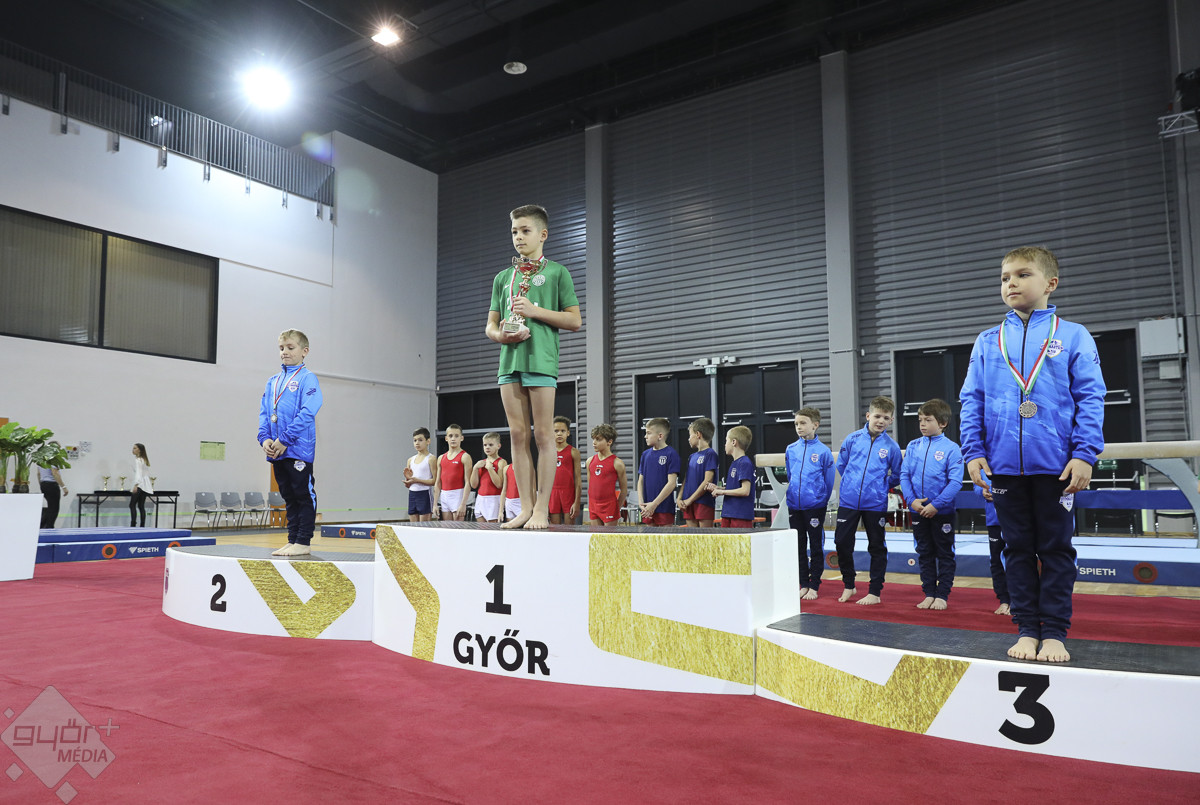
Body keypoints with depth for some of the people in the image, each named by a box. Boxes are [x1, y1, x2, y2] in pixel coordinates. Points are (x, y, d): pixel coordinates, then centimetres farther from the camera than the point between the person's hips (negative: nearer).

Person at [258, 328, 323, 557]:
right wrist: (265, 438, -3)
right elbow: (264, 412, 14)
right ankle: (292, 541, 20)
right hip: (276, 451, 7)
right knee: (289, 497, 13)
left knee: (304, 495, 0)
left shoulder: (307, 378, -6)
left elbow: (308, 412, -16)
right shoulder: (273, 381, 15)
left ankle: (304, 542, 5)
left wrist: (284, 440, -18)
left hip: (299, 450, -7)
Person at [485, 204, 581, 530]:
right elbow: (490, 325, 20)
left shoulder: (556, 272, 8)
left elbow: (574, 320, 1)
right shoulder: (503, 277, 21)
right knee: (518, 434, 3)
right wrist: (501, 334, -4)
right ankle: (525, 508, 7)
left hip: (541, 359, -5)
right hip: (509, 359, 5)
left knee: (543, 434, -6)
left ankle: (542, 508, -2)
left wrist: (535, 311, -9)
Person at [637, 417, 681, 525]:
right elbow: (640, 481, 11)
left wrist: (654, 504, -15)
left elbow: (671, 483, -12)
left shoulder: (671, 454, -7)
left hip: (665, 508, -5)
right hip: (647, 508, 5)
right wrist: (641, 503, -3)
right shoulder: (645, 454, 10)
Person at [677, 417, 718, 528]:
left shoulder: (710, 454, -6)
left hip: (704, 503, -7)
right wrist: (679, 499, 2)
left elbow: (707, 481, -13)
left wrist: (689, 500, -12)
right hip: (688, 504, 7)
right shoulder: (692, 457, 18)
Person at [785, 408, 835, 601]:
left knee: (816, 547, 4)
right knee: (799, 546, 11)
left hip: (815, 506, -4)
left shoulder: (823, 451, -7)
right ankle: (803, 584, 20)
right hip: (794, 506, 4)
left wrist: (821, 500, 5)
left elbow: (828, 481, 0)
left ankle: (814, 586, 12)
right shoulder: (791, 450, 4)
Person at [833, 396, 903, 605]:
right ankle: (848, 586, 24)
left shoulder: (892, 447, -3)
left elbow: (896, 476, 8)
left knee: (877, 547, 8)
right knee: (842, 543, 5)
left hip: (876, 504, -1)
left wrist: (879, 486, 5)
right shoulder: (852, 439, -1)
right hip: (848, 501, 1)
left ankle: (875, 592, 19)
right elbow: (841, 464, 12)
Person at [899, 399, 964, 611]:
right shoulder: (913, 446, 3)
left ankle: (942, 595, 17)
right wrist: (912, 500, -11)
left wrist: (936, 505, -18)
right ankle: (928, 593, 22)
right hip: (918, 511, 4)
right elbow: (904, 474, 3)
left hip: (942, 511, -4)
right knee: (924, 553, 12)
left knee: (945, 554, 8)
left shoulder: (951, 448, -9)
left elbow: (955, 481, -13)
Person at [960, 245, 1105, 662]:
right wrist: (973, 451, -2)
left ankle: (1054, 632, 18)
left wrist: (1085, 453, -11)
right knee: (1018, 549, 10)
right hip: (1004, 466, 2)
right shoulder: (987, 342, 7)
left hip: (1056, 465, -2)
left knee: (1056, 548, 7)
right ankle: (1027, 628, 21)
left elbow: (1090, 398, -3)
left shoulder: (1073, 337, 1)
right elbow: (971, 400, 6)